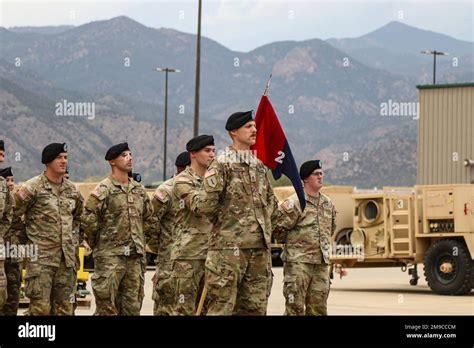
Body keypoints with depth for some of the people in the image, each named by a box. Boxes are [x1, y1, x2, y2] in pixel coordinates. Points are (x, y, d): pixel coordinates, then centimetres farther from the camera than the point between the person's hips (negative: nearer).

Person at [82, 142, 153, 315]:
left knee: (132, 306, 8)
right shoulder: (103, 190, -8)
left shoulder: (139, 189, 12)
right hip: (110, 257, -6)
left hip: (135, 257, 6)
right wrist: (98, 244, -1)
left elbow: (148, 217, 23)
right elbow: (88, 220, -11)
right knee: (107, 306, -4)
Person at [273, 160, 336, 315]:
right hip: (298, 262, -6)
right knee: (295, 307, -5)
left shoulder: (328, 203, 12)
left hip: (322, 262, 6)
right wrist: (293, 243, 5)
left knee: (318, 307, 8)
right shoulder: (294, 203, -10)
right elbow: (279, 230, -8)